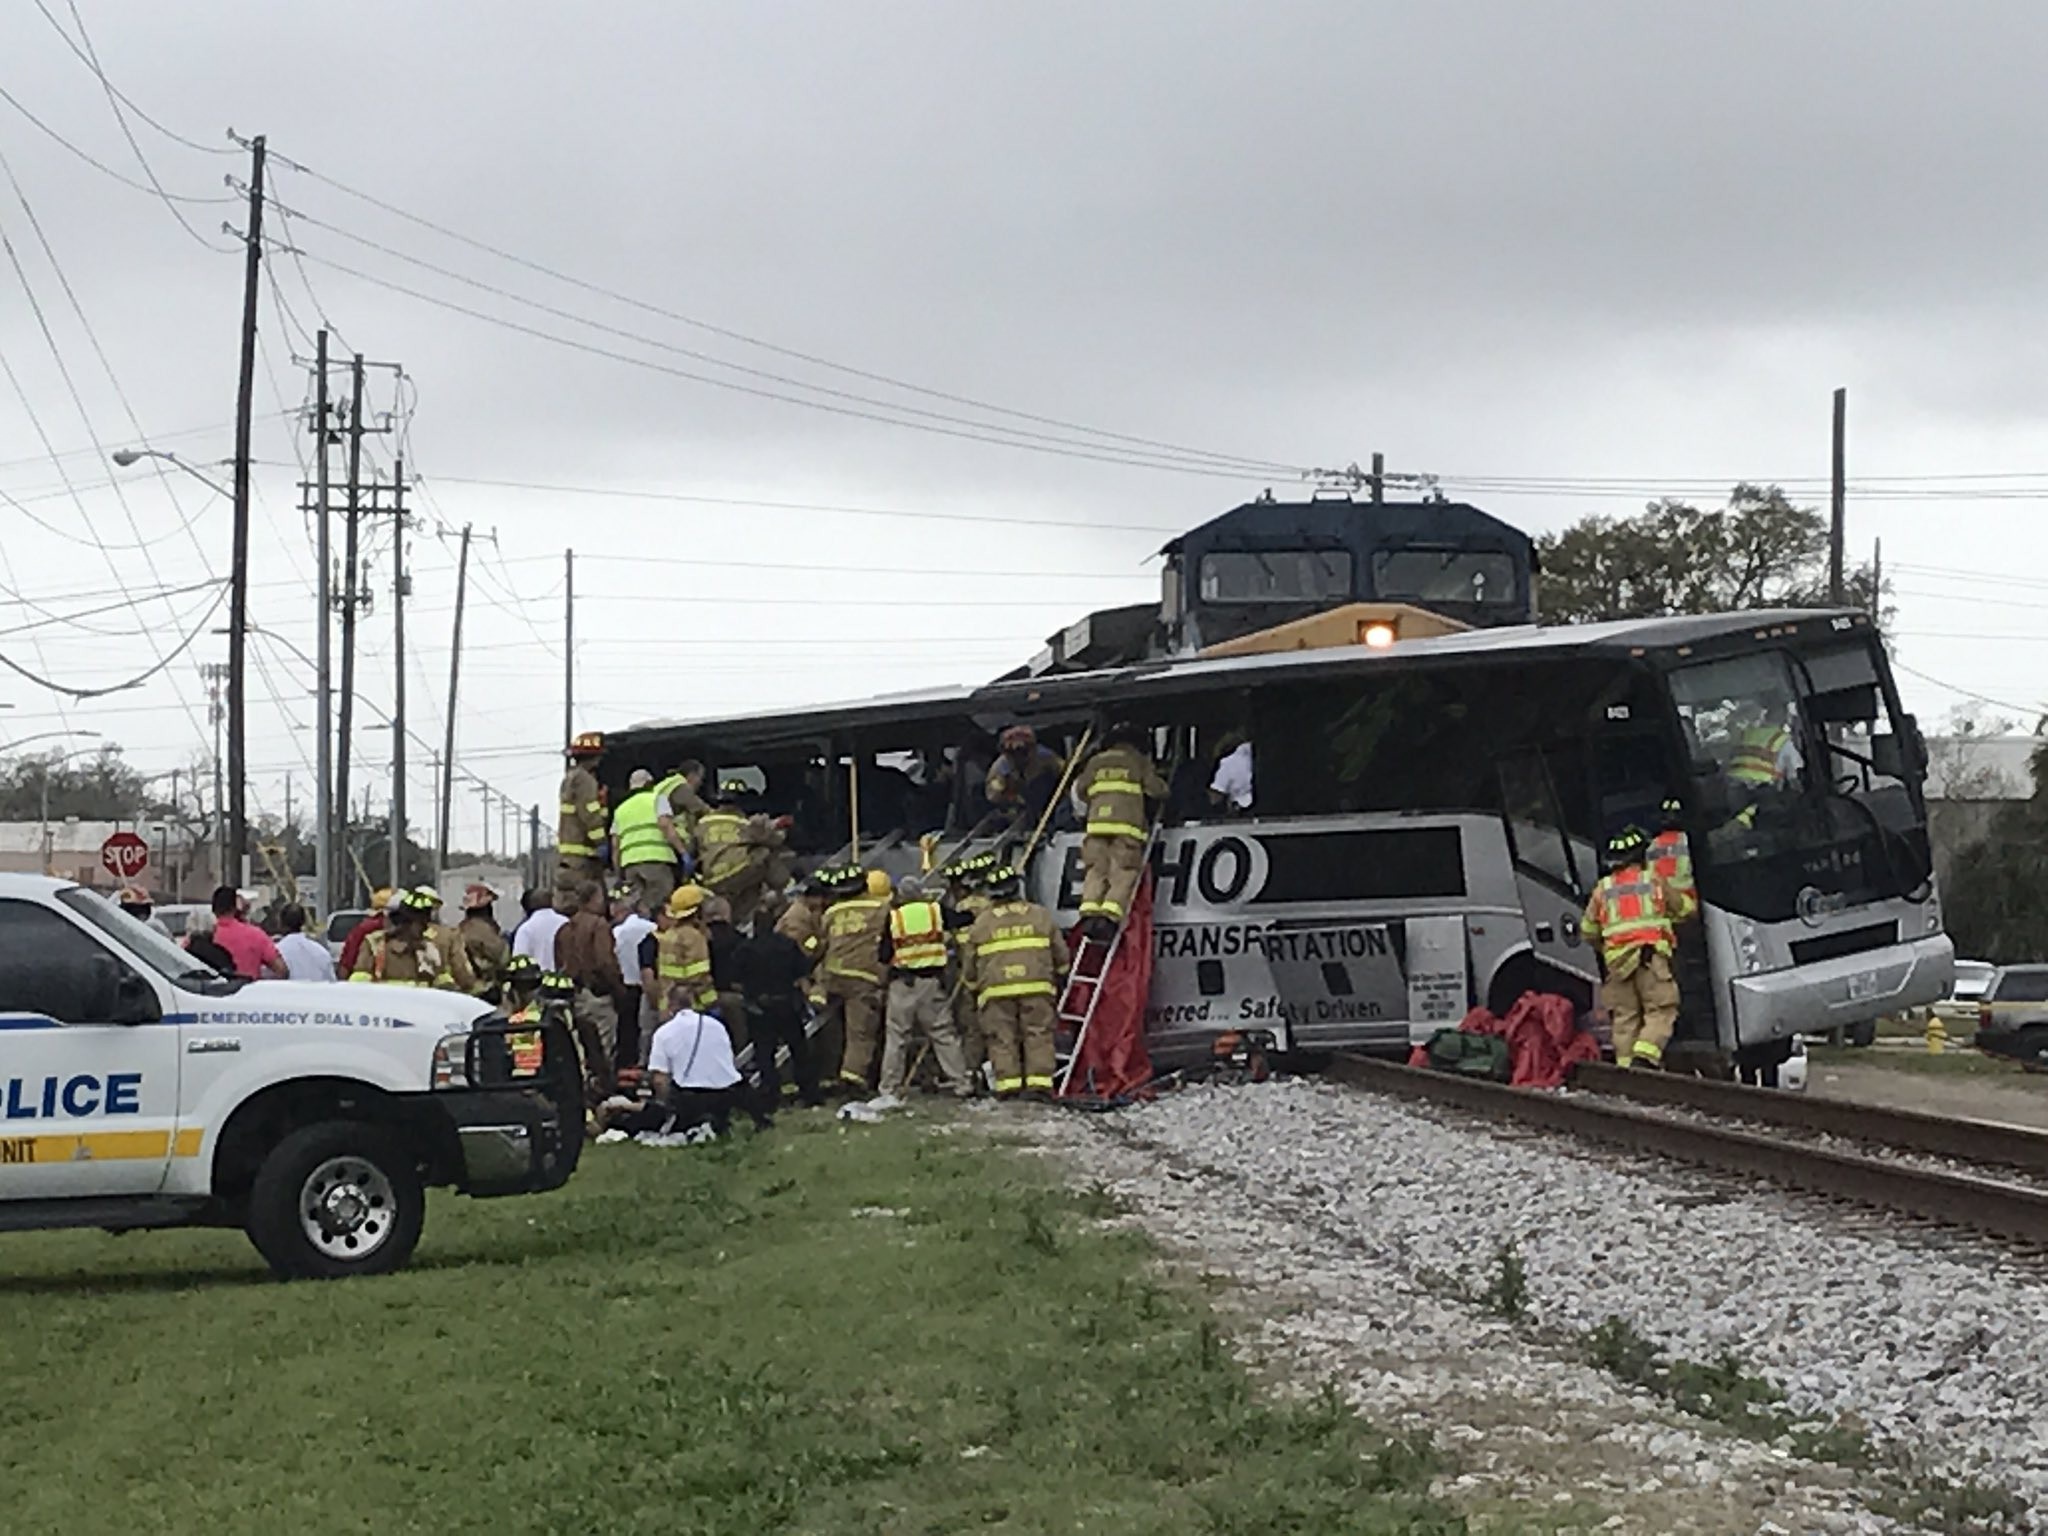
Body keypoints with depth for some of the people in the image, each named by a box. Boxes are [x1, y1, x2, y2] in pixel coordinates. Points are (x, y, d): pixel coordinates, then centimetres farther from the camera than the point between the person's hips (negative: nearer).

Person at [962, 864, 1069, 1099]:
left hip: (996, 990, 0)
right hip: (1036, 987, 0)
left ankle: (1007, 1082, -8)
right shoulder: (1040, 916, 10)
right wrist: (1058, 975, 34)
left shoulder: (981, 923, 9)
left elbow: (969, 964, 13)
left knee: (1002, 1038, 2)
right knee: (1038, 1034, 2)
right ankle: (1039, 1081, -7)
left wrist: (974, 988, 30)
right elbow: (1061, 955, 15)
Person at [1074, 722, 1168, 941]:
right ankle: (1110, 915, -28)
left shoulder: (1096, 762, 24)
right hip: (1127, 825, -2)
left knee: (1096, 871, 1)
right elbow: (1157, 790, 10)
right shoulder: (1139, 762, 17)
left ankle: (1089, 911, -22)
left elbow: (1080, 789, 24)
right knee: (1123, 874, -8)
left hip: (1097, 822, 3)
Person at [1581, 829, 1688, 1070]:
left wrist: (1603, 951, 33)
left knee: (1624, 1017, 7)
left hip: (1617, 960, 3)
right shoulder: (1654, 882, 10)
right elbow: (1679, 908, 23)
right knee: (1660, 1011, -5)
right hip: (1652, 955, -3)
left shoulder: (1603, 889, 15)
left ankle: (1625, 1062, 0)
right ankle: (1644, 1056, -24)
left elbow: (1588, 930, 16)